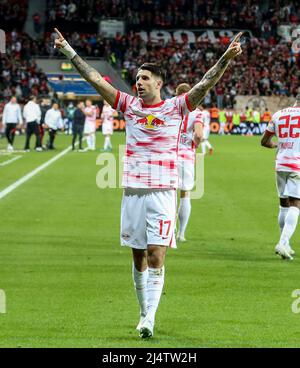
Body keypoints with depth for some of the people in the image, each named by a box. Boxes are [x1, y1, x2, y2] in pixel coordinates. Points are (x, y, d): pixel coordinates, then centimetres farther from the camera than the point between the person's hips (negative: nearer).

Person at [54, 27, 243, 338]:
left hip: (162, 193, -3)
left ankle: (149, 320, -14)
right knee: (138, 257, 9)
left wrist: (226, 58, -21)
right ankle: (144, 312, 22)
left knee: (156, 256, -11)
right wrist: (68, 51, 7)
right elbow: (95, 79, 9)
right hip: (132, 192, 3)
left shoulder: (175, 108, 1)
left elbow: (205, 83, -8)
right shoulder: (130, 106, 9)